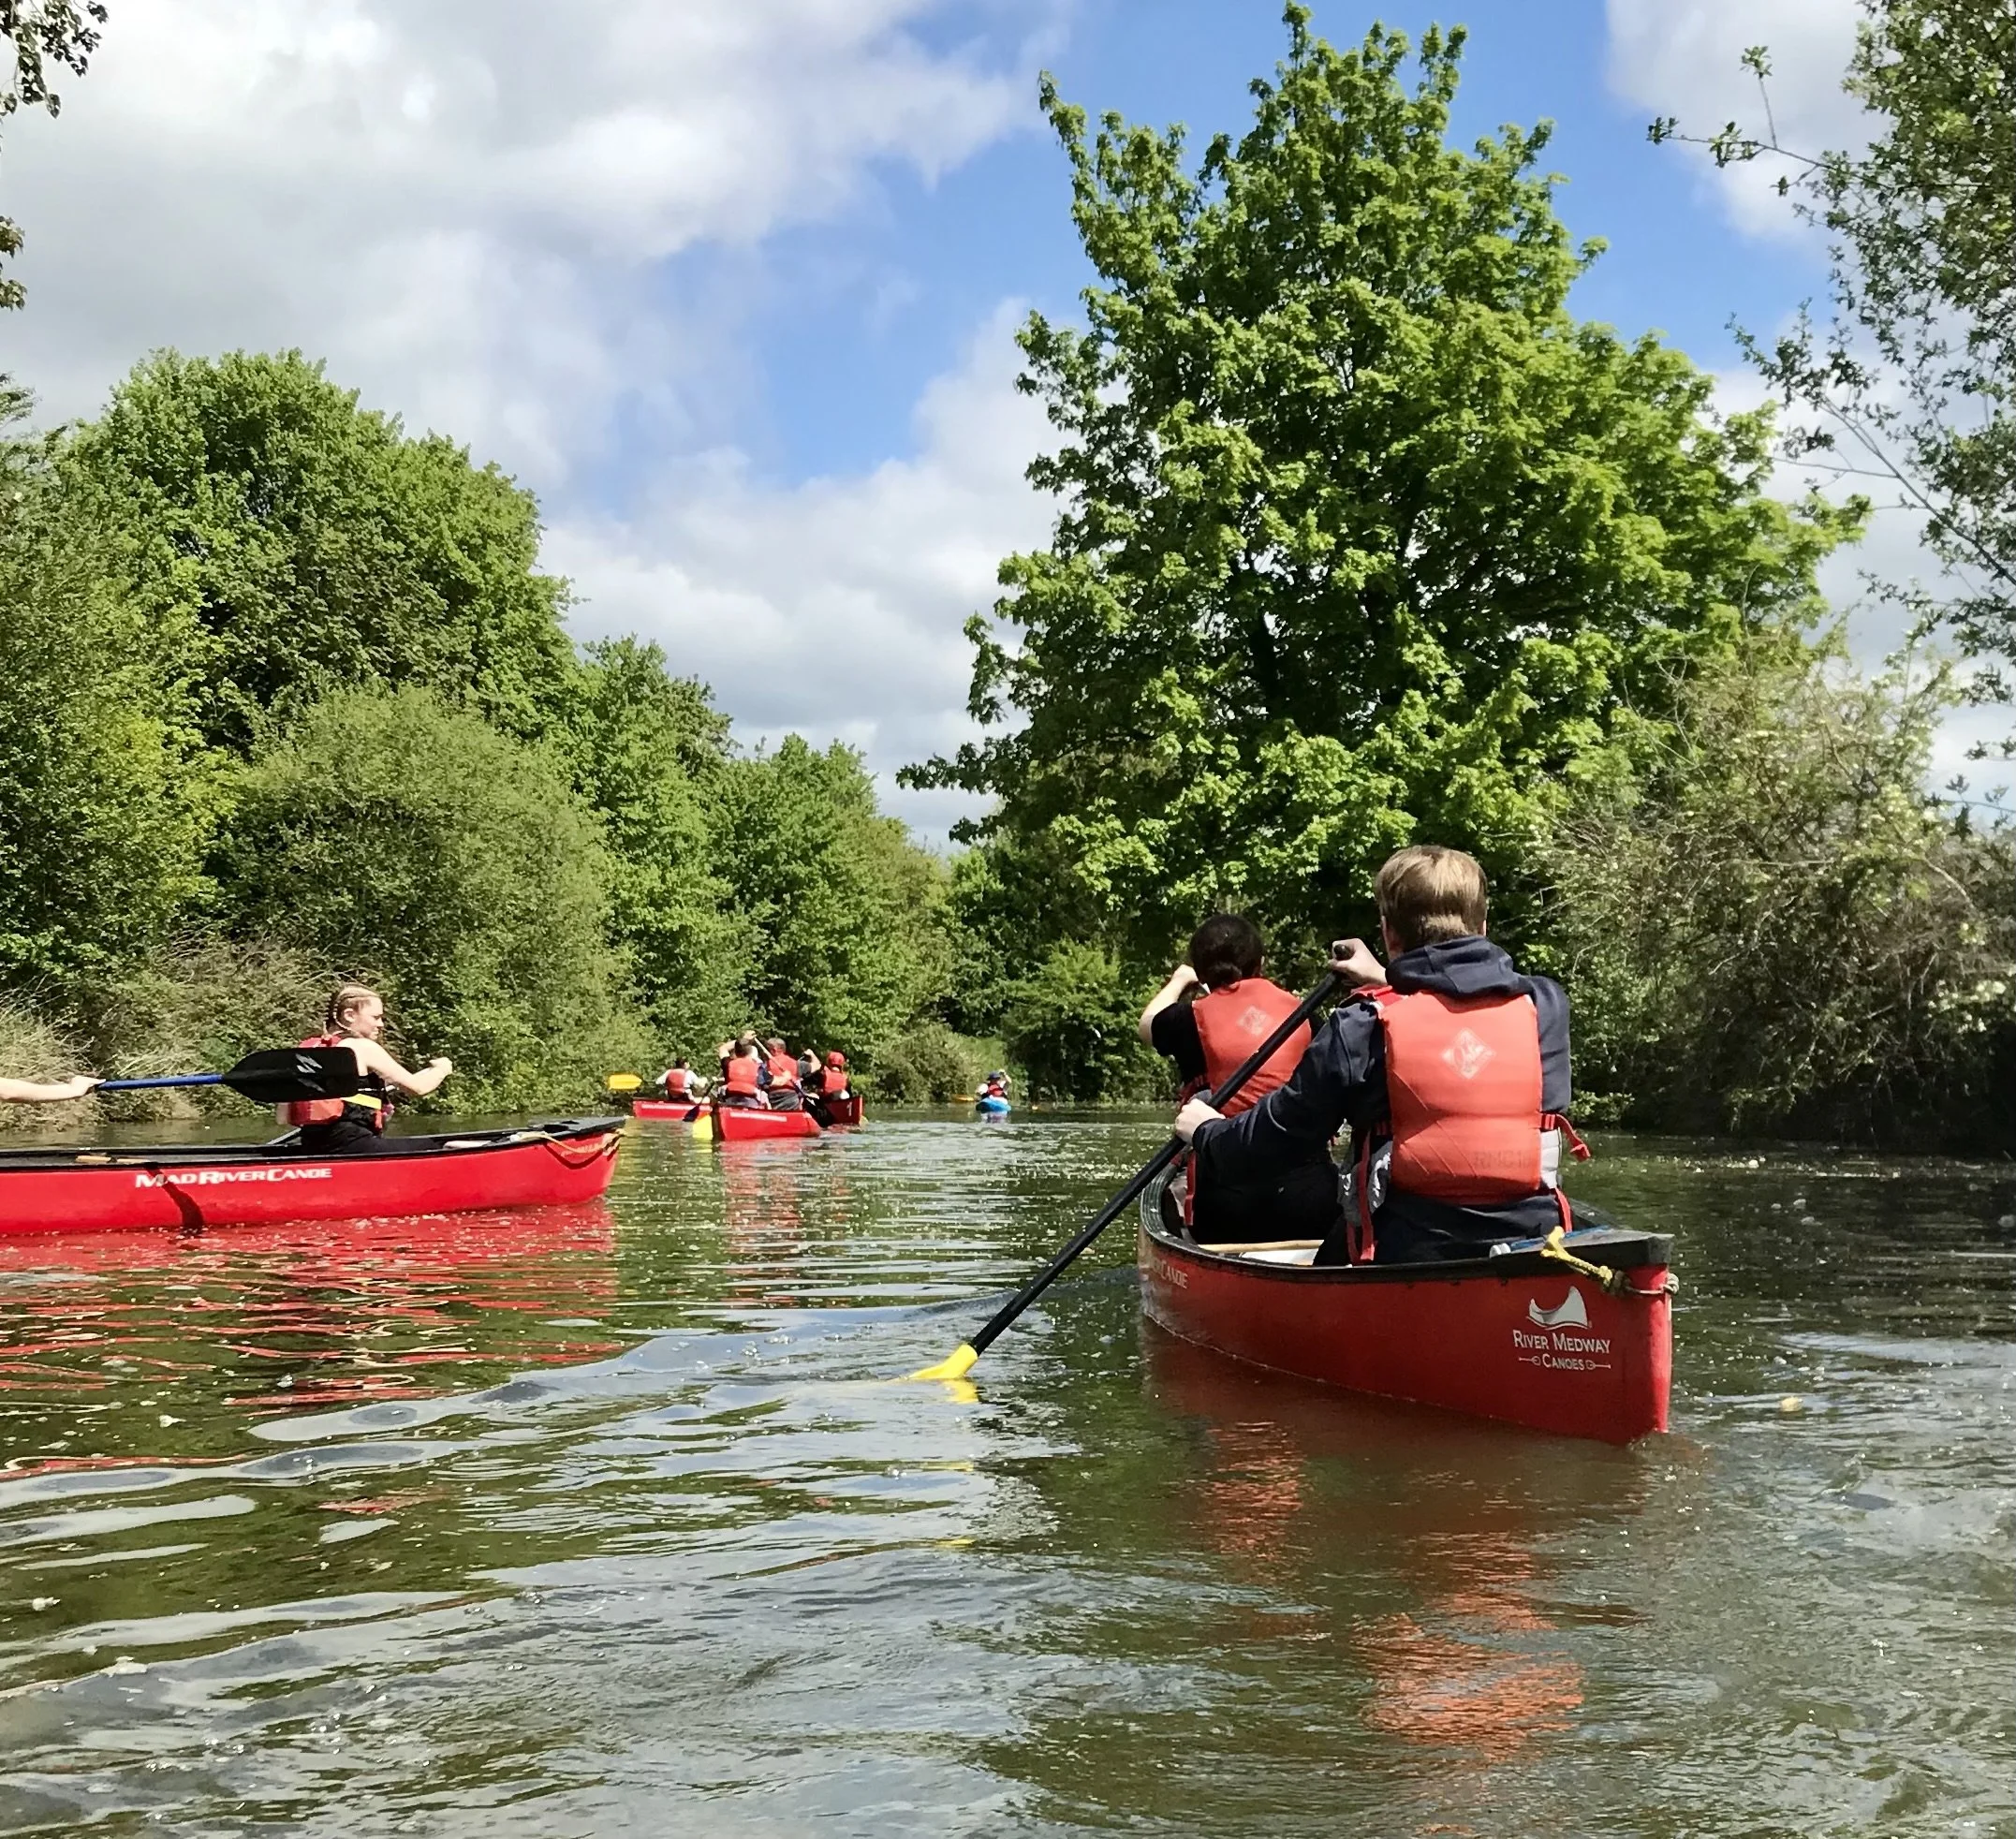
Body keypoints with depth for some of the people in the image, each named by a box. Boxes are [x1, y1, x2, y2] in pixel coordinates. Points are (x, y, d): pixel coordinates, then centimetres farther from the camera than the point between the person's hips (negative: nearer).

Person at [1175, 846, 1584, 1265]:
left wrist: (1206, 1129, 22)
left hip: (1405, 1256, -4)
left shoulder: (1364, 1030, -9)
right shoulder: (1544, 1005, 2)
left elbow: (1271, 1139, 1)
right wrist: (1388, 981, 40)